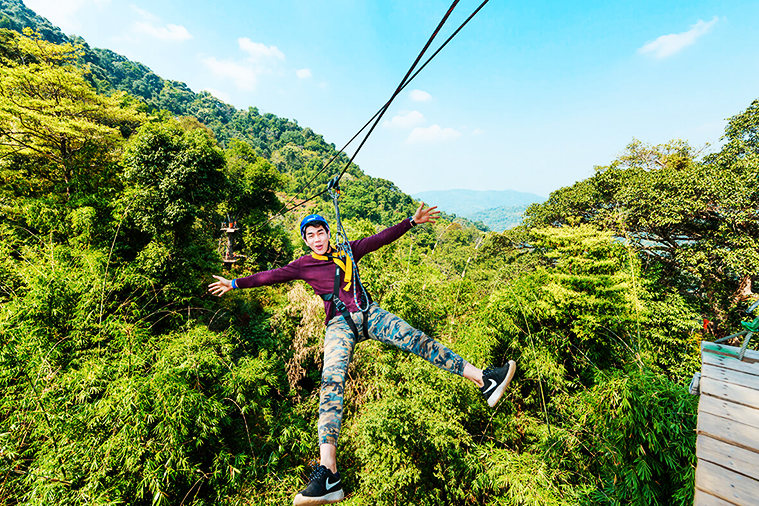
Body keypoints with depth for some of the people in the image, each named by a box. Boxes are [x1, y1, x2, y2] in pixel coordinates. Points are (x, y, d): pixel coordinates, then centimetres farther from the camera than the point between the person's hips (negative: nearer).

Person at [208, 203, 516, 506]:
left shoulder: (348, 251, 16)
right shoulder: (303, 266, 14)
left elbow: (381, 238, 13)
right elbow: (272, 275, 20)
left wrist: (412, 221, 9)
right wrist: (236, 283, 23)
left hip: (368, 313, 2)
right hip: (339, 324, -1)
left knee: (416, 338, -15)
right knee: (331, 381, -22)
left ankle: (483, 380, -13)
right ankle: (328, 474, -27)